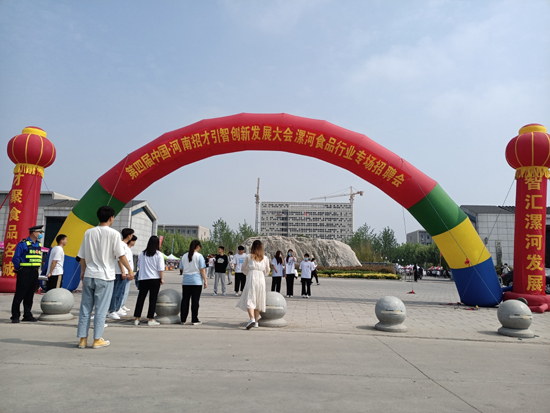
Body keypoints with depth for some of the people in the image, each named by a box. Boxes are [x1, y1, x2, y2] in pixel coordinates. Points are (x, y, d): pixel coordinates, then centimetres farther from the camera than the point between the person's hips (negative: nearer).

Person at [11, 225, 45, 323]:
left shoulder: (38, 245, 14)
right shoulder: (23, 244, -9)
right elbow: (15, 259, -10)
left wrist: (37, 268, 12)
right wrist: (19, 269, -5)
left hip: (34, 273, 7)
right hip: (24, 273, -7)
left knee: (30, 295, 11)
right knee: (19, 295, -3)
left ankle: (27, 315, 18)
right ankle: (15, 316, 5)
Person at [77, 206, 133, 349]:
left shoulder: (88, 232, 5)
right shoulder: (114, 234, -8)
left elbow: (82, 256, 10)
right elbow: (121, 255, -9)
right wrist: (130, 270, 2)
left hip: (89, 276, 4)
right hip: (105, 276, -4)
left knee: (85, 308, 10)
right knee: (101, 309, 4)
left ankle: (82, 339, 16)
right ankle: (97, 340, 10)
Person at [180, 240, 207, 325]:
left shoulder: (184, 256, 8)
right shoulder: (199, 256, -6)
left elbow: (182, 268, 14)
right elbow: (202, 270, -8)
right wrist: (205, 280, -4)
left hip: (186, 281, 4)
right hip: (196, 281, -4)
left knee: (185, 300, 8)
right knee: (195, 301, 0)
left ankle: (183, 319, 13)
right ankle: (194, 320, 4)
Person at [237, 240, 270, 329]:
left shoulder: (248, 257, 2)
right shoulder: (265, 258, 7)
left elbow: (243, 269, 14)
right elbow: (267, 271, 18)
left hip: (251, 279, -3)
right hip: (261, 280, 3)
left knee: (249, 300, -4)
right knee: (258, 301, 13)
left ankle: (252, 319, -24)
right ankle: (256, 321, 16)